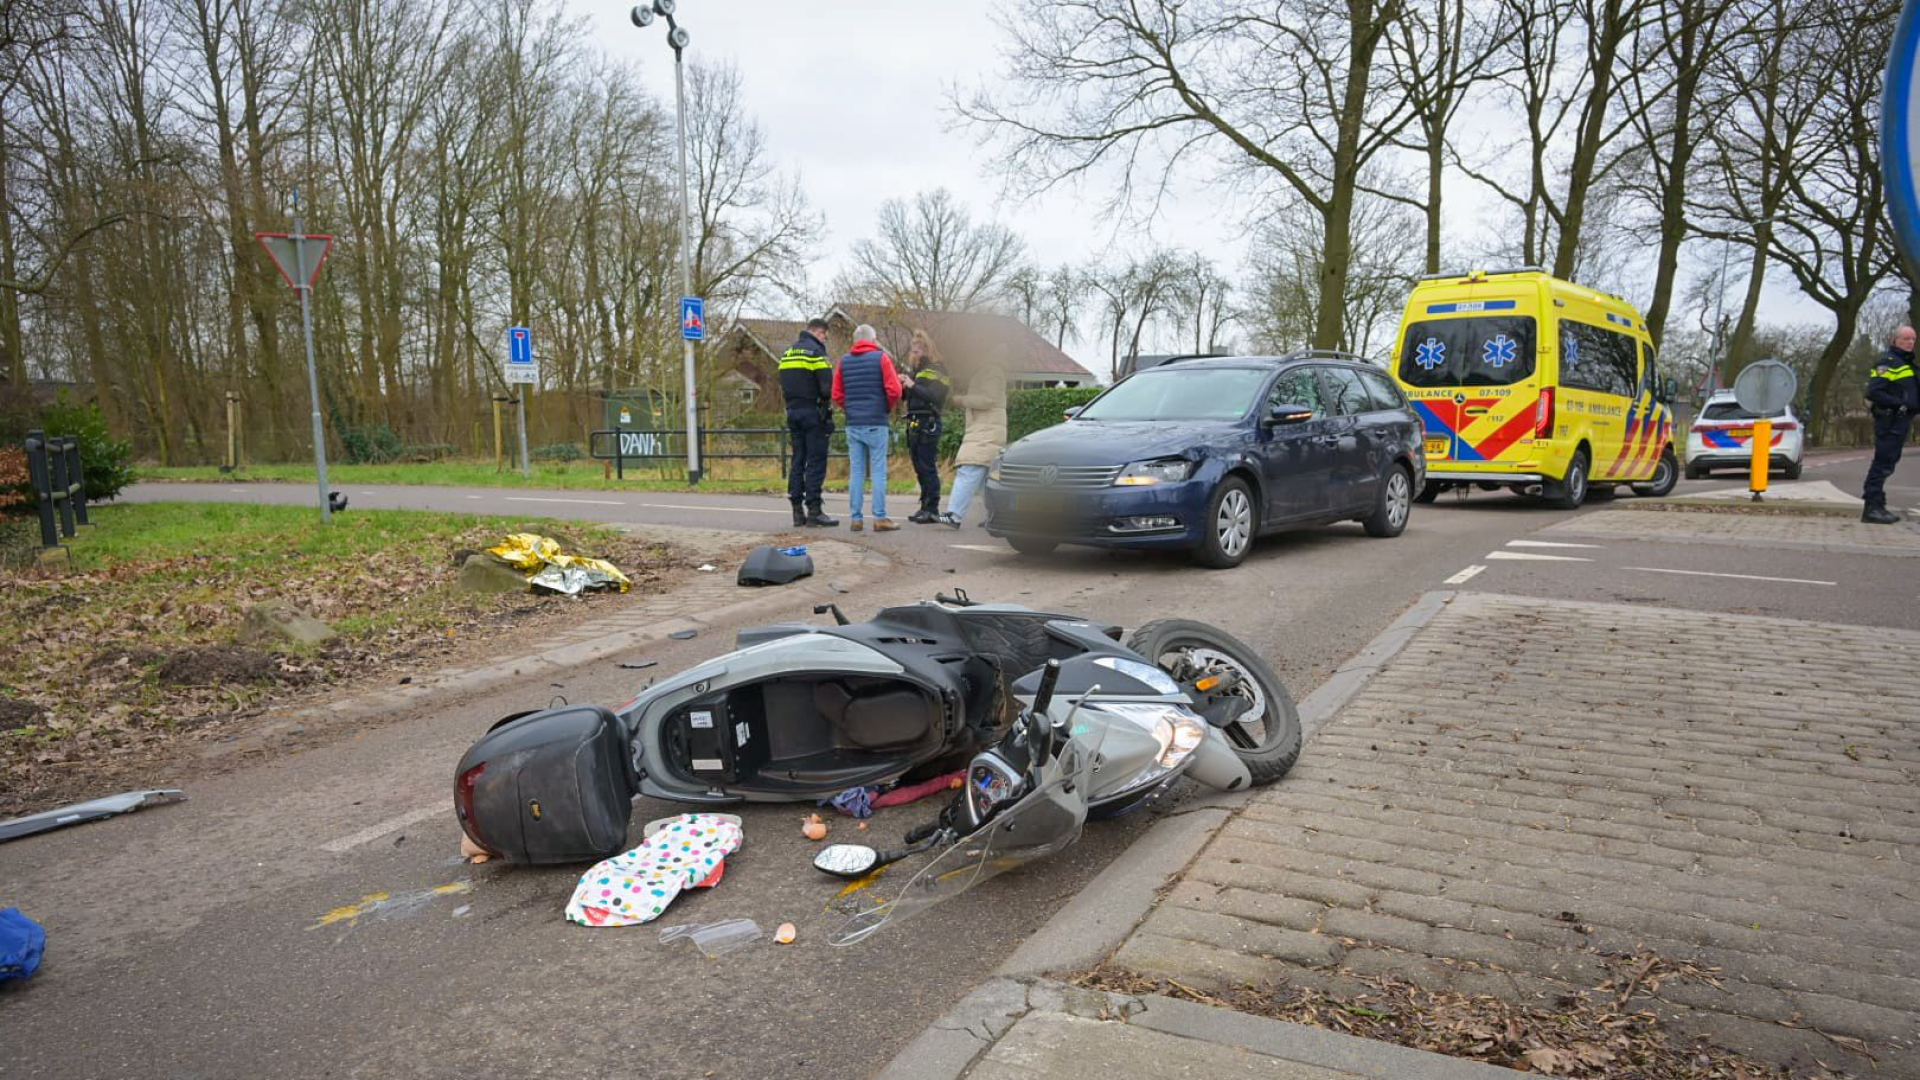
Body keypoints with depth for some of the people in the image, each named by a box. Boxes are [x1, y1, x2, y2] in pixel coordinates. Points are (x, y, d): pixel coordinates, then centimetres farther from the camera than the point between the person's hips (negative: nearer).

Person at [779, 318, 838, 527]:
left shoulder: (788, 353, 16)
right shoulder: (815, 351, -9)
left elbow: (783, 386, 15)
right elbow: (827, 387, -16)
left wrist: (794, 401, 12)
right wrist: (826, 401, 0)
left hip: (792, 410, 8)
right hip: (812, 412, -8)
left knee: (798, 461, 11)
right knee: (816, 461, -5)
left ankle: (798, 511, 11)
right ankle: (813, 511, -7)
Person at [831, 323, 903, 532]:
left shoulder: (844, 361, 9)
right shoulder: (881, 358, -3)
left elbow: (837, 395, 6)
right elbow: (894, 390, -9)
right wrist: (888, 408, 8)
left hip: (852, 424, 4)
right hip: (876, 424, -4)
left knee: (856, 471, 7)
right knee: (878, 471, -1)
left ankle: (855, 518, 8)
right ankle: (880, 518, -3)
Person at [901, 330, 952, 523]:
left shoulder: (936, 371, -5)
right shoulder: (916, 371, 19)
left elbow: (935, 396, -18)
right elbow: (905, 395, 18)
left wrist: (913, 386, -20)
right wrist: (902, 384, -1)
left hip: (928, 423, -8)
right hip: (914, 423, 8)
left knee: (928, 467, -9)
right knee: (919, 468, 11)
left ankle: (932, 510, -6)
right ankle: (925, 506, 18)